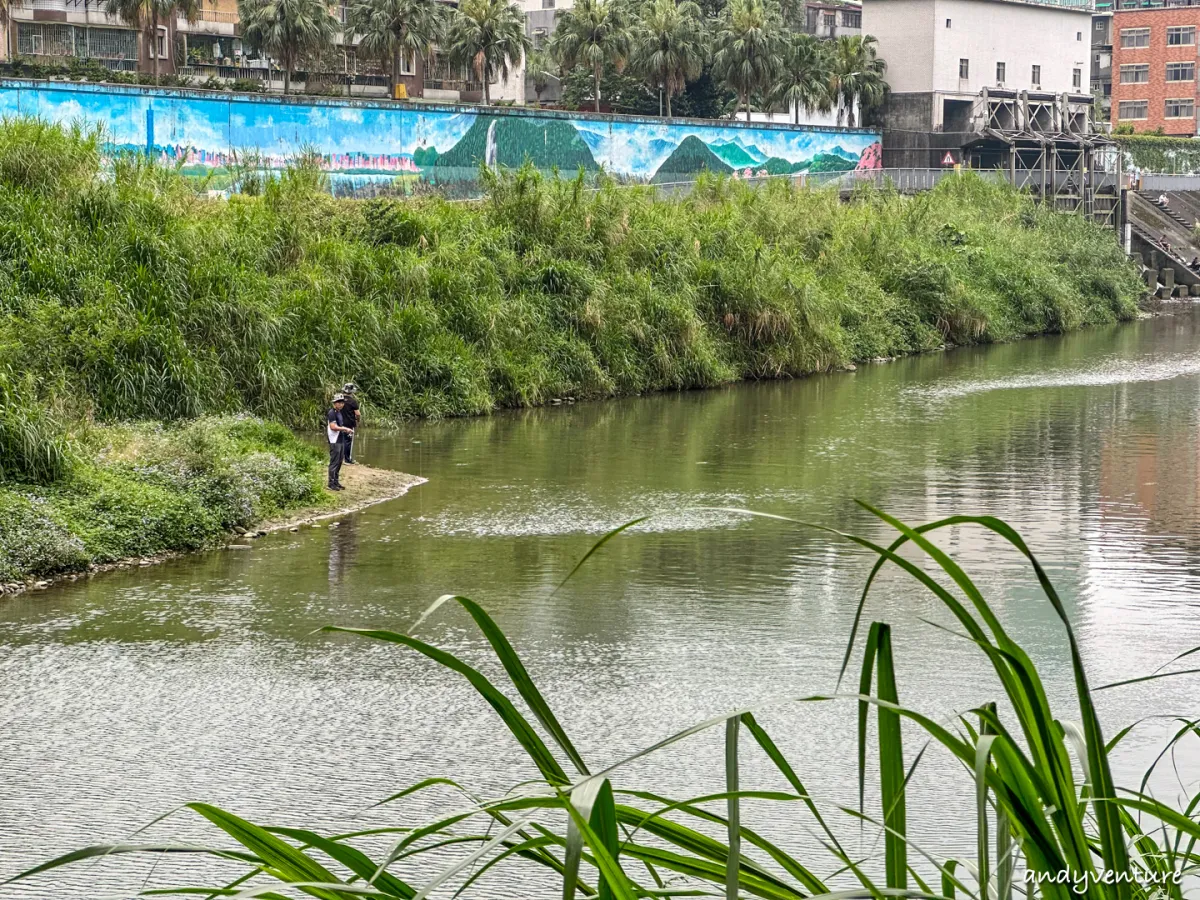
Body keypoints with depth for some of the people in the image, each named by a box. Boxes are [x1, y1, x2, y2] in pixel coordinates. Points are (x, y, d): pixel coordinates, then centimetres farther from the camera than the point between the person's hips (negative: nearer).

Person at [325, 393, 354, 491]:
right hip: (334, 441, -9)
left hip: (341, 440, 9)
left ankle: (336, 482, 19)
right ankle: (331, 483, -3)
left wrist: (347, 430, 8)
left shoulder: (340, 413, 16)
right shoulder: (332, 413, -12)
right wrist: (345, 429, -16)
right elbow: (333, 427, -20)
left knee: (339, 462, 12)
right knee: (334, 462, -6)